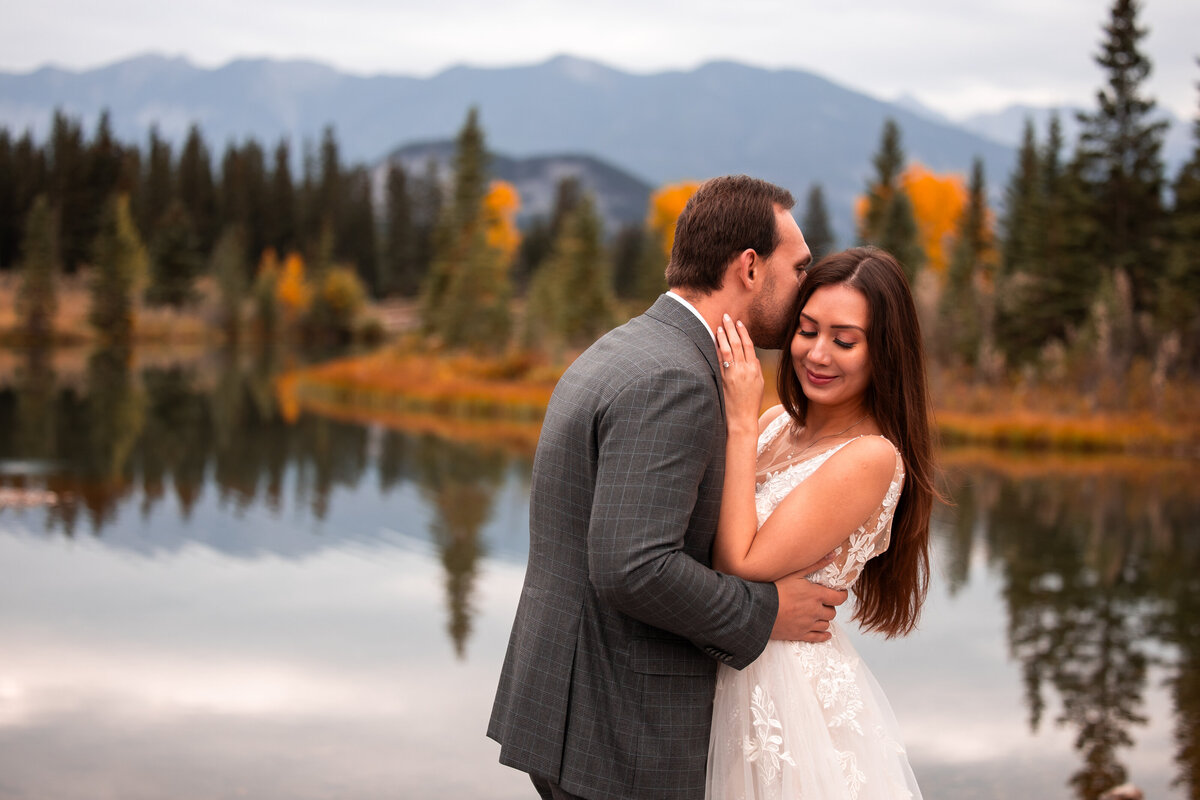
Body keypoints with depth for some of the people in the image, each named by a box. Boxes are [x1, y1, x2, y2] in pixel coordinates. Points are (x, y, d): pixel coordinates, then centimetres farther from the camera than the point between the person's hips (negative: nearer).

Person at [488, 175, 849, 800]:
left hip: (564, 709, 10)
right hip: (621, 739, -10)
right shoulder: (672, 383, -20)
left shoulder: (615, 357, 12)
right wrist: (764, 613, -13)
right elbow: (633, 570, -28)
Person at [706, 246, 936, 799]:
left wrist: (740, 424, -21)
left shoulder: (873, 457, -20)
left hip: (791, 691, -7)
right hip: (729, 681, 7)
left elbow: (741, 566, -23)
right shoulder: (776, 423, 3)